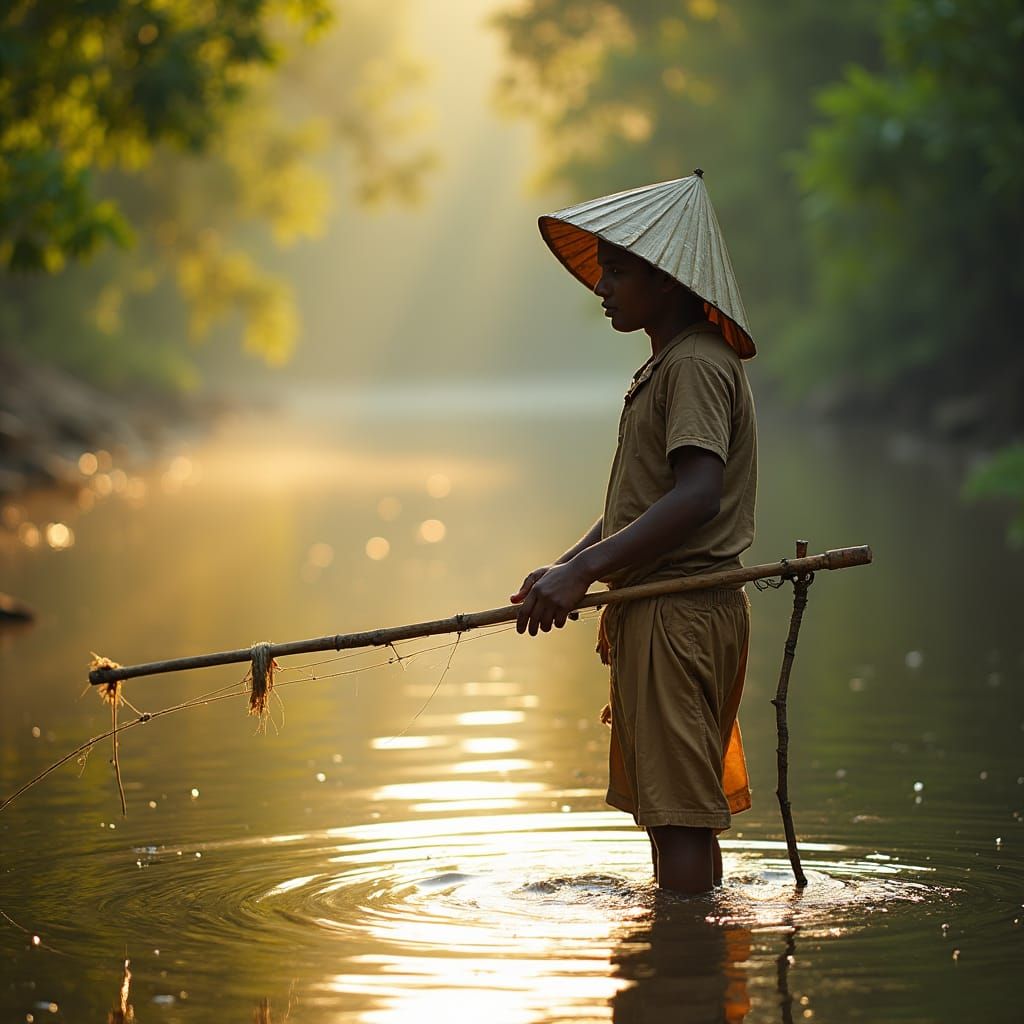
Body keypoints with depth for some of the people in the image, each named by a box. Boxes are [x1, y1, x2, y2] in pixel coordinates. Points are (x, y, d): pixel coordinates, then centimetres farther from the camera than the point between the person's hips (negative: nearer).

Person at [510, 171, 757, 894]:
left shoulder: (696, 364, -14)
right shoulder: (666, 366, 20)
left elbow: (698, 496, -26)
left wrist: (584, 570, -27)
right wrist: (564, 569, 6)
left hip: (680, 612, -11)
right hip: (657, 611, 11)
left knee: (679, 814, -10)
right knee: (681, 813, 16)